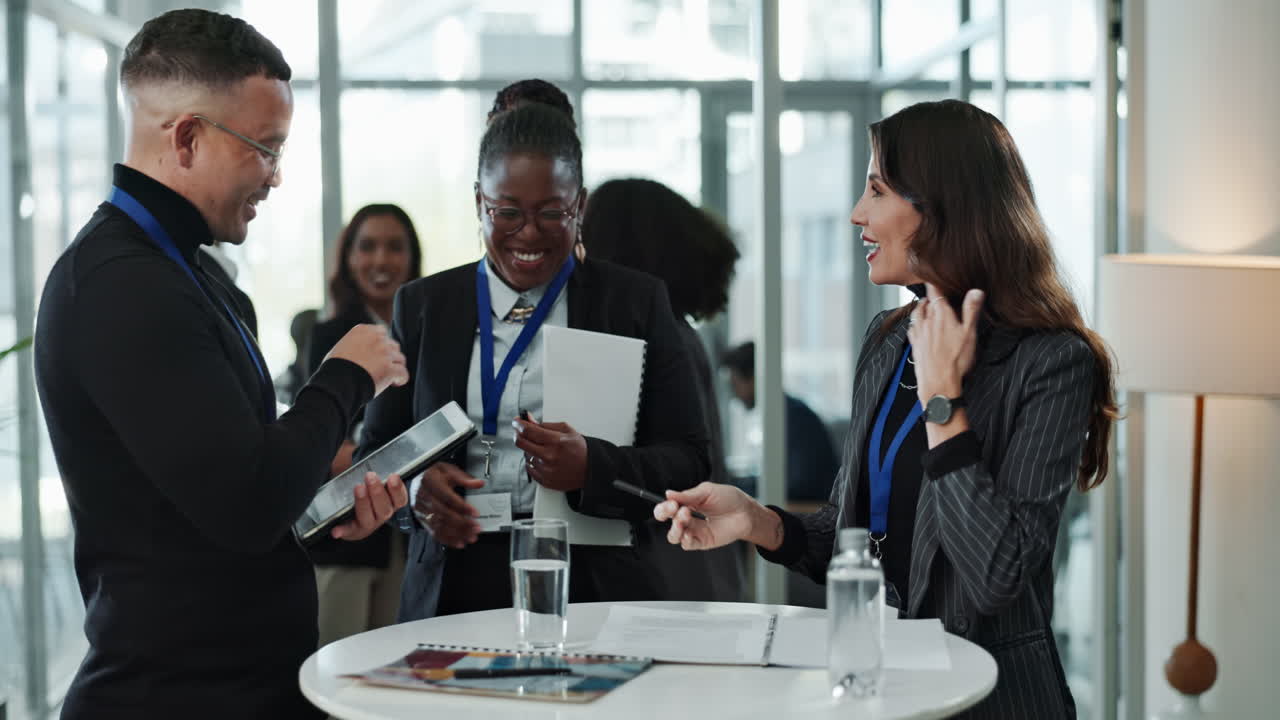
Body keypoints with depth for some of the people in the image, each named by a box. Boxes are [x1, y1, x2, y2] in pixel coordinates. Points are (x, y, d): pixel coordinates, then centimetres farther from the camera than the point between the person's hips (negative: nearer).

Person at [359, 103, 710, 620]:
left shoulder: (637, 302, 7)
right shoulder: (422, 306, 12)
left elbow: (688, 463, 3)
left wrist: (592, 467, -15)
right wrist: (415, 486, -9)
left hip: (595, 595, -1)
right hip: (453, 593, 2)